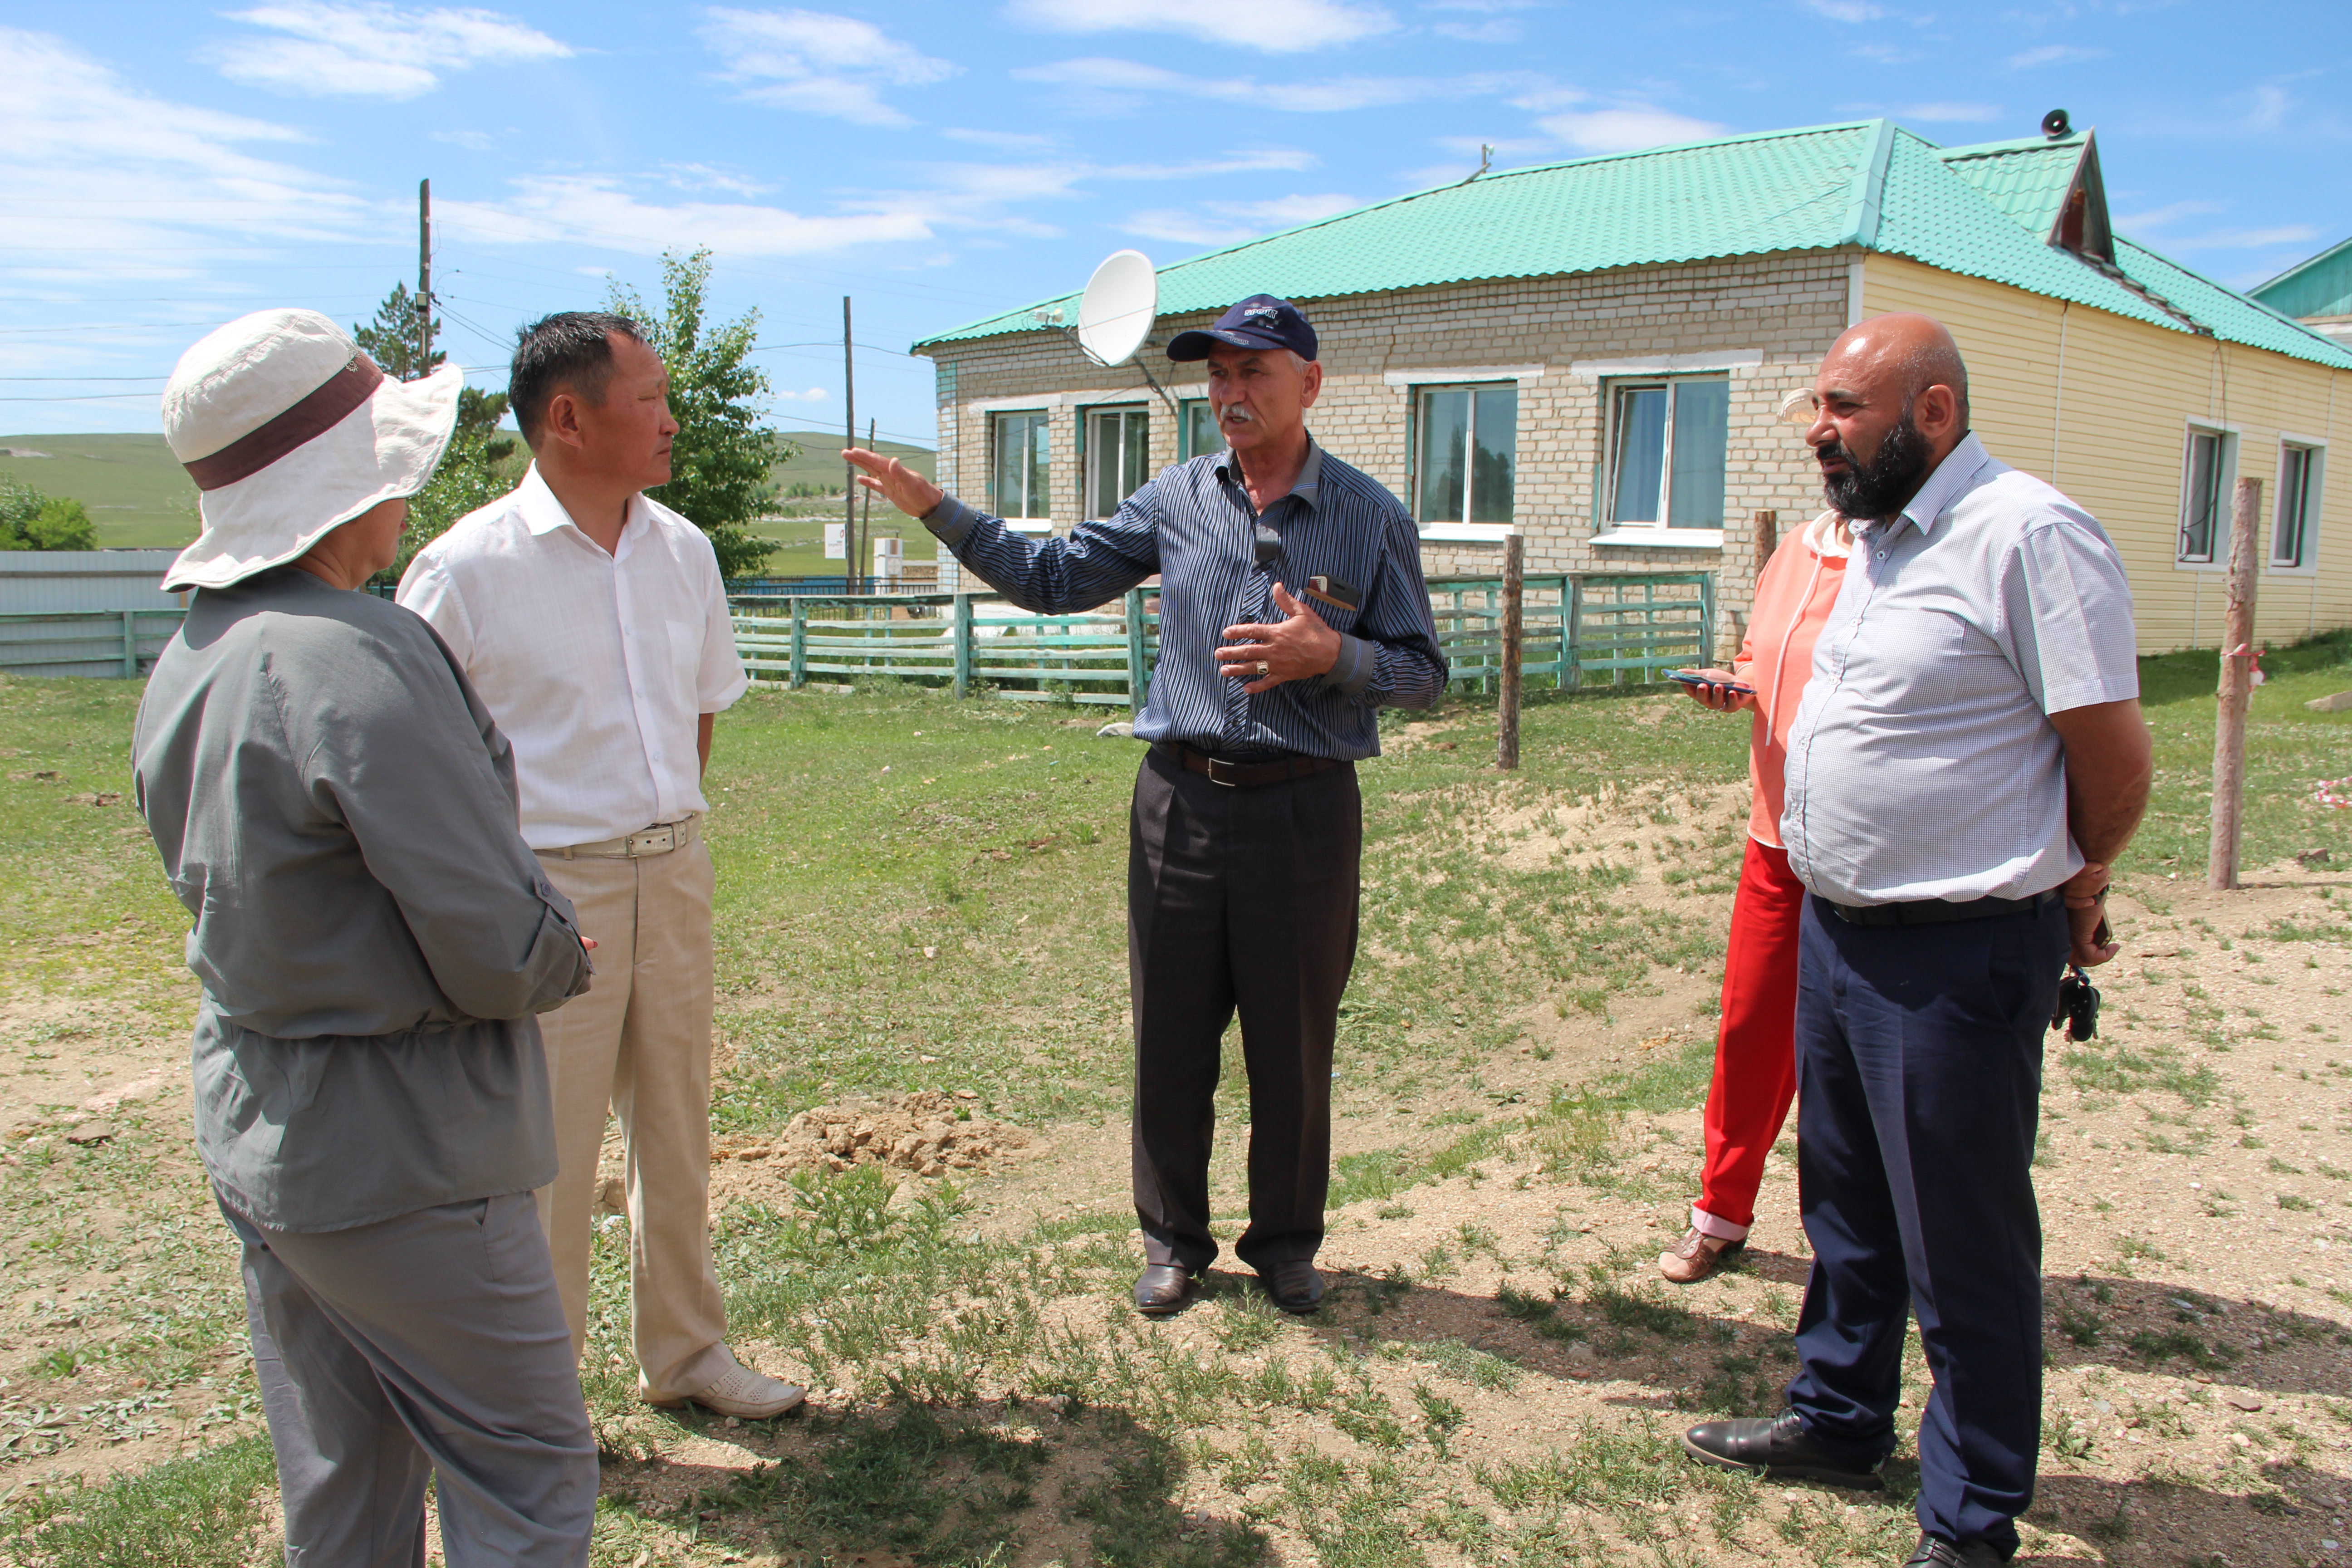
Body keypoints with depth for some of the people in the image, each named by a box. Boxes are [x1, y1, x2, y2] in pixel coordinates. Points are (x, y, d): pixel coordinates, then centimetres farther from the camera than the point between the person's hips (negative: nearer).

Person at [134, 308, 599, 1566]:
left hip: (253, 1143, 9)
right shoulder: (361, 661, -25)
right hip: (401, 1160, -9)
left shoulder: (185, 661, 4)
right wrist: (562, 958, -2)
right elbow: (498, 946, -25)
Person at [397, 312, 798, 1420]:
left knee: (675, 1127, 16)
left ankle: (683, 1351, 34)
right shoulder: (468, 567, -14)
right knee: (546, 1156, 3)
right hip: (547, 891, -6)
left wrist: (659, 827, 13)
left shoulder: (683, 550, 5)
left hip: (674, 875, 6)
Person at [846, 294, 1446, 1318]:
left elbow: (1423, 675, 1)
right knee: (1171, 1042, 9)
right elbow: (1050, 579, 13)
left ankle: (1285, 1243, 29)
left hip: (1304, 811, -2)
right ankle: (1174, 1241, 28)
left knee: (1293, 1048, 8)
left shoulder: (1373, 519, 0)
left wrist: (1330, 656, -17)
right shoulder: (1176, 501, 7)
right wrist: (938, 510, 4)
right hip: (1182, 801, 2)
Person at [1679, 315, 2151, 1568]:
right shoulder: (1877, 536, 11)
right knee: (1848, 1214, 23)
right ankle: (1838, 1418, 42)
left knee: (1964, 1252, 5)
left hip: (1957, 959, -9)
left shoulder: (2028, 534, -18)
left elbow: (2115, 755, -14)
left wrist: (2068, 895, 0)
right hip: (1837, 934, 9)